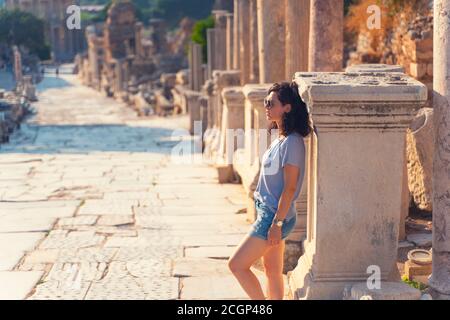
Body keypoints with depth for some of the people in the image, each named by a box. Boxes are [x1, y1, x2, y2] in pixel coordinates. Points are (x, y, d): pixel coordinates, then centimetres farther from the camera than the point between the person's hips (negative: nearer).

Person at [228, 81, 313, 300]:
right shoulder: (281, 138, 11)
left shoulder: (292, 142, -19)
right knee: (272, 272, 14)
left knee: (237, 265, -6)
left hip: (275, 215, -9)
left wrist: (277, 223, -21)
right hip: (268, 213, 9)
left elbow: (289, 188, -21)